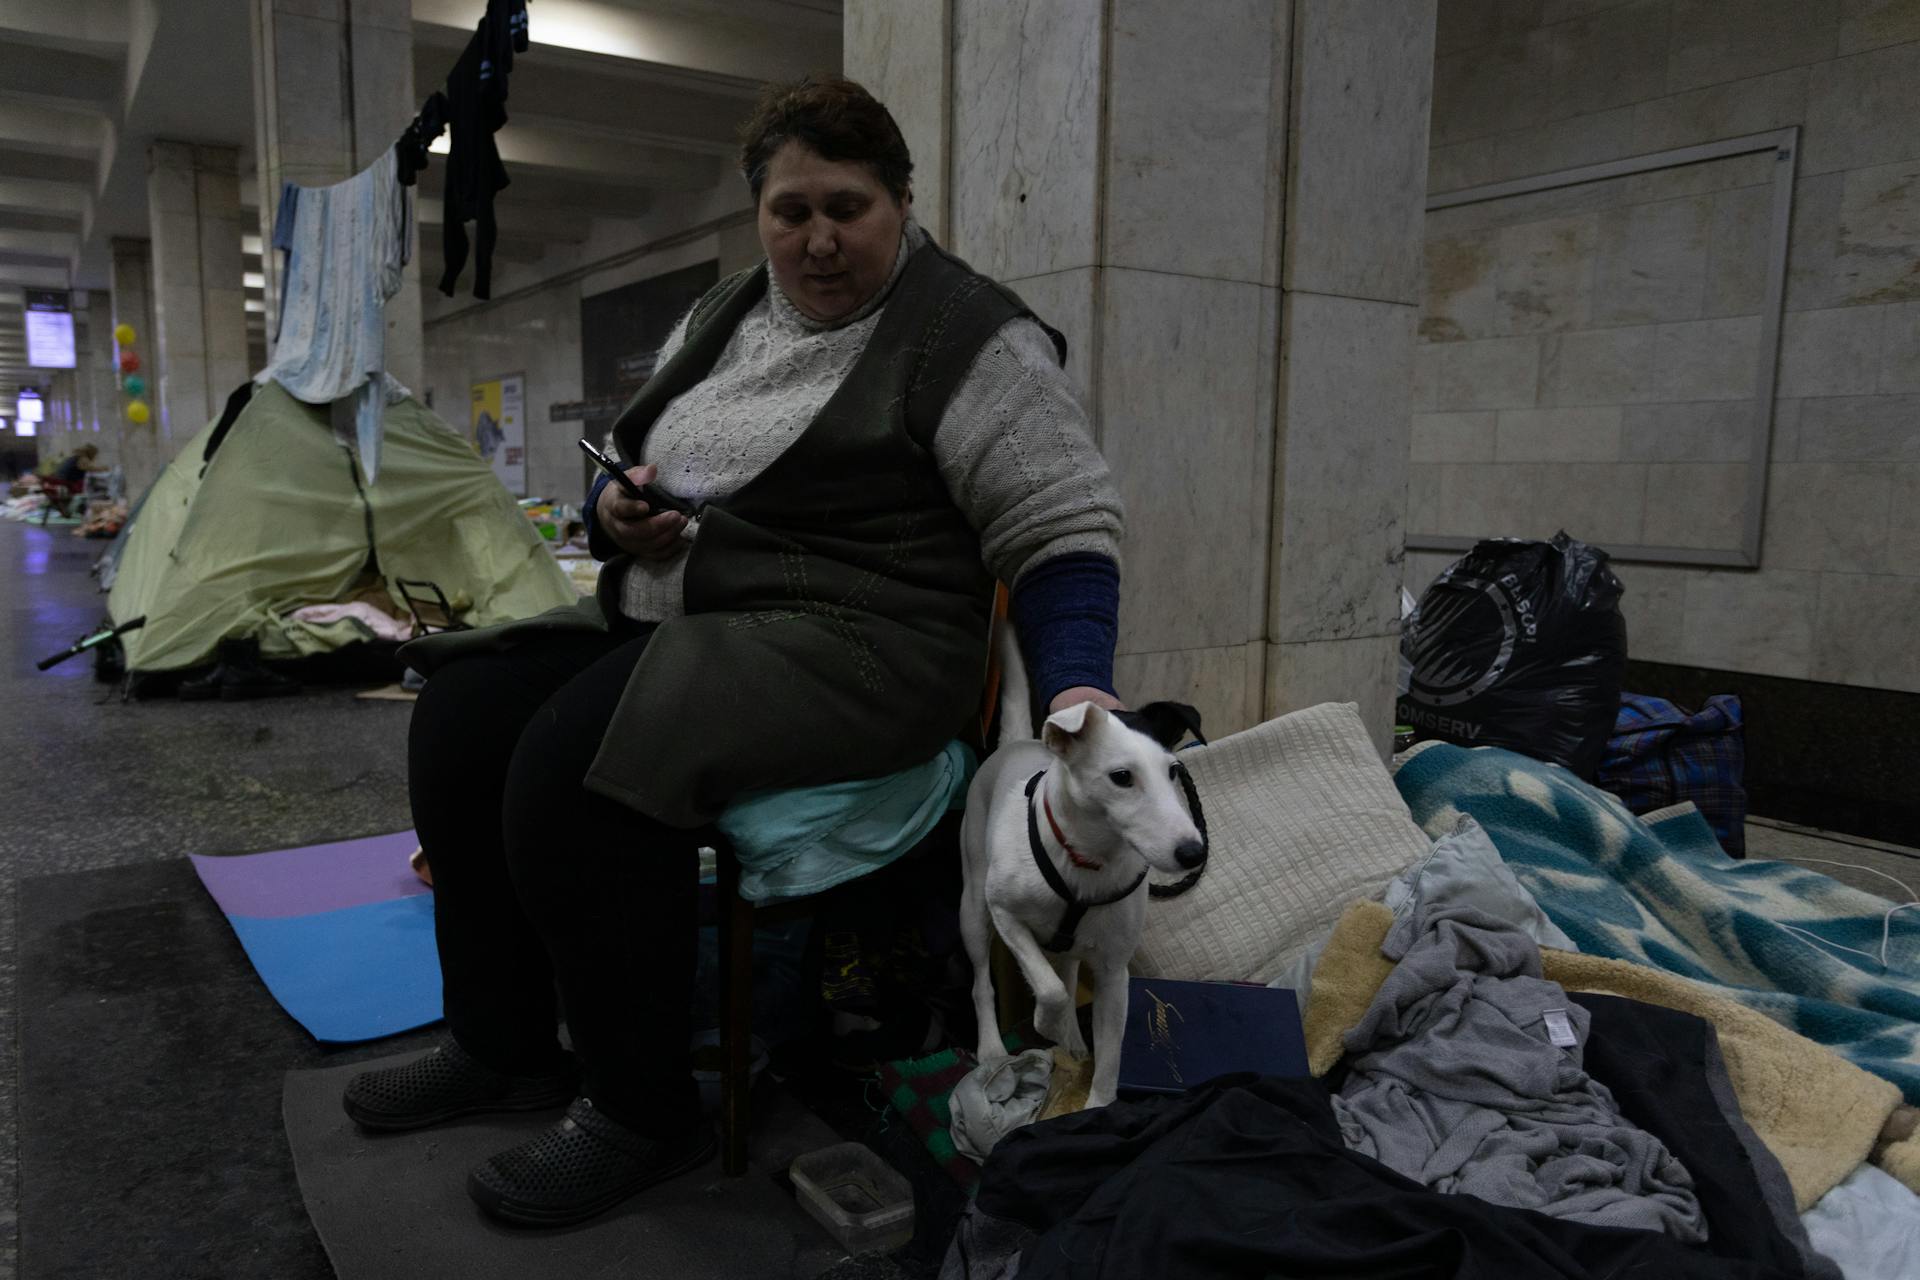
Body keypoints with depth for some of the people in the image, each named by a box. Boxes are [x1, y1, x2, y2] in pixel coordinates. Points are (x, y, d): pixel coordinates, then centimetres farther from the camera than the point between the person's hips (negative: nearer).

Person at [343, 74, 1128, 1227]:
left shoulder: (971, 338, -7)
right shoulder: (725, 315, 16)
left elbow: (1065, 530, -11)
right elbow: (636, 476, 24)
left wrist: (1078, 691, -26)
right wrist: (618, 514, 0)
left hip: (853, 648, -8)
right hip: (669, 617, 8)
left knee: (573, 764, -27)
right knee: (462, 715, -4)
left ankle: (646, 1111, -8)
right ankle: (504, 1044, 11)